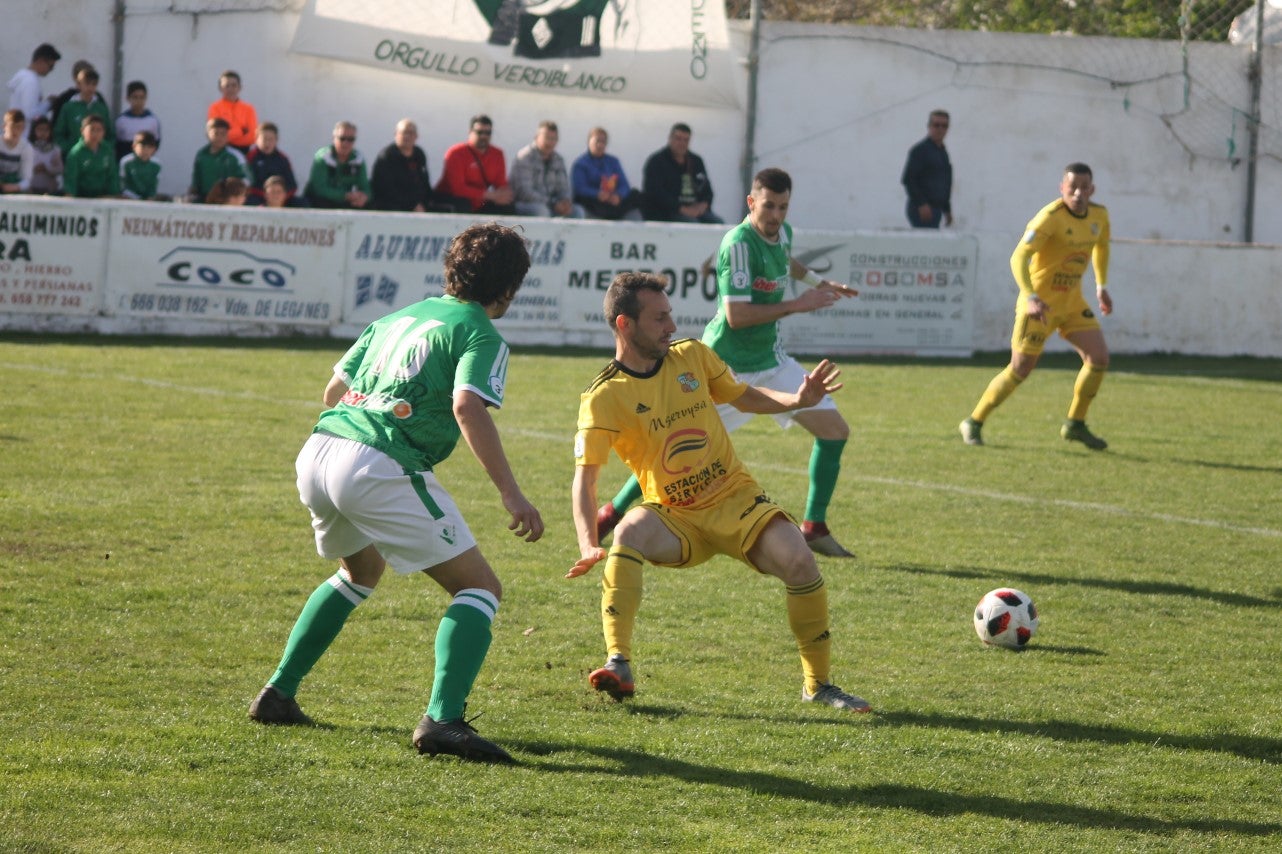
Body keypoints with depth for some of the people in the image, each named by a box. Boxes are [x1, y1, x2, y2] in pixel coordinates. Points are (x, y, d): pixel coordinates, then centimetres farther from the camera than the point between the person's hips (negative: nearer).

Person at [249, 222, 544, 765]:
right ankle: (441, 720, -20)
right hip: (379, 469, -8)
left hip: (317, 454, 8)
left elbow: (334, 389, 29)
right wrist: (510, 494, -20)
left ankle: (278, 695, 32)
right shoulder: (481, 335, 2)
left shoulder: (401, 317, 24)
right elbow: (467, 406, -17)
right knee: (480, 587, 0)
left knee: (362, 571, 35)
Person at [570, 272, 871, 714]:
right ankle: (619, 667, -36)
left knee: (797, 559, -23)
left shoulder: (691, 355, 1)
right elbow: (585, 477, -17)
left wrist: (796, 400, -4)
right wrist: (588, 545, -33)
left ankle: (818, 684, -6)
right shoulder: (604, 397, -11)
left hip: (735, 498, 2)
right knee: (630, 533, -35)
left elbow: (744, 396, 16)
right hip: (675, 518, -2)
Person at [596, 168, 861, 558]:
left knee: (835, 430, 0)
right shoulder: (739, 243, -23)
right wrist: (797, 305, -24)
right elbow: (737, 315, -28)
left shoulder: (782, 233, 3)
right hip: (727, 364, -8)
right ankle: (612, 512, 13)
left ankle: (814, 528, 7)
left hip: (771, 361, 8)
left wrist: (819, 283, 24)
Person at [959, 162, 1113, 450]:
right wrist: (1030, 297, -43)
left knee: (1099, 358, -4)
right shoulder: (1050, 218, -22)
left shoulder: (1099, 215, 1)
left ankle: (1075, 424, 13)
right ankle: (974, 423, 12)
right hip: (1040, 303, -7)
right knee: (1020, 370, -4)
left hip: (1072, 301, 7)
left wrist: (1101, 286, 22)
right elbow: (1019, 257, -31)